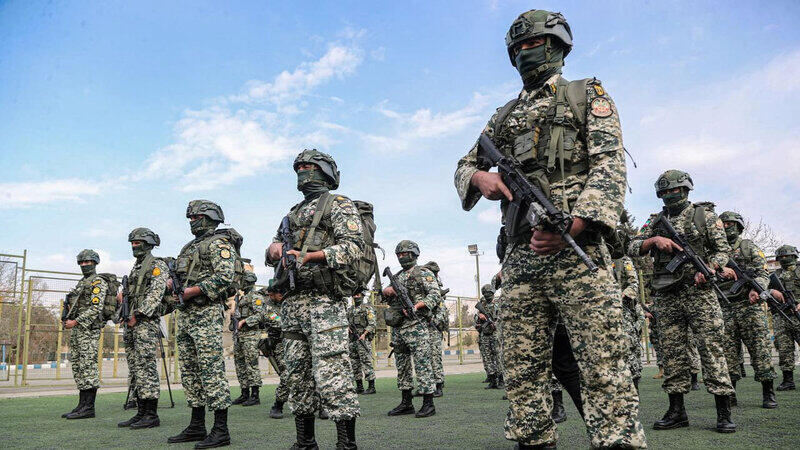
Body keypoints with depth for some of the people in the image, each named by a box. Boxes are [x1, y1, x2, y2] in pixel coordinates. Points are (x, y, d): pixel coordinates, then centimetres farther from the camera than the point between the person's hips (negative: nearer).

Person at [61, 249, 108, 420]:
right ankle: (82, 405, 13)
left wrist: (75, 321, -19)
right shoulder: (82, 283, 22)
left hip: (89, 329, -10)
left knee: (88, 366, -11)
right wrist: (69, 319, 10)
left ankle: (88, 408, -11)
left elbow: (96, 308, -17)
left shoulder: (98, 282, -6)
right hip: (76, 329, 10)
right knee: (77, 367, 9)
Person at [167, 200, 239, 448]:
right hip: (186, 314, 10)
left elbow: (225, 276, -18)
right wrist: (174, 282, 6)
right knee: (189, 370, 11)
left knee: (211, 369, -11)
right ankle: (197, 427, 19)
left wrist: (193, 290, -19)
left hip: (207, 313, -10)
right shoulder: (191, 246, 23)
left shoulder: (218, 243, -5)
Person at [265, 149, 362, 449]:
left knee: (332, 376, -12)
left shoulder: (339, 205, 3)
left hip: (324, 301, -8)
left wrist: (309, 256, -20)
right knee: (298, 376, 11)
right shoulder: (293, 213, 25)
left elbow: (353, 247, -11)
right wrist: (275, 248, 4)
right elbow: (272, 256, 29)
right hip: (292, 303, 8)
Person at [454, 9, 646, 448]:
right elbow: (464, 165, 28)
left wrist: (573, 223, -21)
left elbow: (610, 163, -3)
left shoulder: (587, 95, 11)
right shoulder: (505, 116, 25)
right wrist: (480, 177, 1)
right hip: (519, 259, 5)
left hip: (576, 250, -5)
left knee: (603, 370, -10)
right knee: (522, 374, 5)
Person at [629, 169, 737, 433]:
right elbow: (633, 249, 9)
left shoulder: (704, 215, 8)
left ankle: (724, 413, -2)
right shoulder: (655, 221, 16)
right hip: (667, 297, 4)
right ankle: (677, 411, 12)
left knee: (712, 348, -6)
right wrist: (655, 240, -9)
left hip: (699, 292, -3)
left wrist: (709, 268, -15)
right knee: (672, 352, 5)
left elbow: (723, 249, 4)